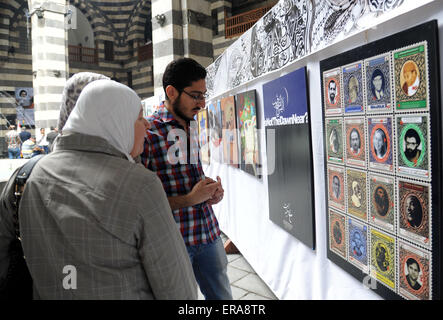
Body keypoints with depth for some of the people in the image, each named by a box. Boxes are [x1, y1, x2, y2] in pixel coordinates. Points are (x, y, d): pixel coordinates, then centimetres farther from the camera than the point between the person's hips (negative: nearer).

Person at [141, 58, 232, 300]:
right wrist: (189, 199, -20)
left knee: (222, 296, 19)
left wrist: (212, 189, 1)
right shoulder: (148, 134, -16)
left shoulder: (191, 130, 9)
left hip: (208, 232, 7)